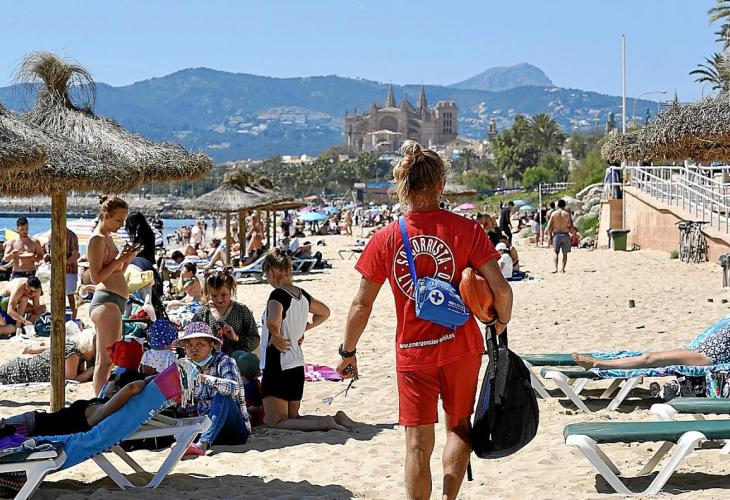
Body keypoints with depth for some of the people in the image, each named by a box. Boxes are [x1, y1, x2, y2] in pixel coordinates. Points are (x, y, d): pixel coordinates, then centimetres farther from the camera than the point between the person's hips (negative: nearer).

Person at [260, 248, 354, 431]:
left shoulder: (277, 295, -18)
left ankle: (325, 423, -16)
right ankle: (334, 418, 0)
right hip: (297, 365, 8)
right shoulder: (301, 294, 6)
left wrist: (276, 337, -17)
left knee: (273, 421, 0)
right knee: (292, 417, 19)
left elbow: (272, 323, -37)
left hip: (278, 365, -8)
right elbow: (325, 312, 24)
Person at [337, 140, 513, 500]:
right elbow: (500, 288, -13)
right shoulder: (465, 229, -9)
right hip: (461, 347, 0)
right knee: (459, 426, 20)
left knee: (418, 443, 8)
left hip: (413, 352, 0)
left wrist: (347, 352, 9)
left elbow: (362, 304, -3)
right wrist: (502, 322, 7)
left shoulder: (386, 239, -5)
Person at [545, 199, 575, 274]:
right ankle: (562, 269, 7)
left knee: (555, 252, 5)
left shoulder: (553, 213, -1)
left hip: (556, 234, 0)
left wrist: (549, 235, 3)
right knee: (565, 253, 11)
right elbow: (571, 226, -3)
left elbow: (549, 226, -3)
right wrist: (573, 231, 14)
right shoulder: (567, 214, -2)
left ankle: (555, 268, -13)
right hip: (565, 235, 0)